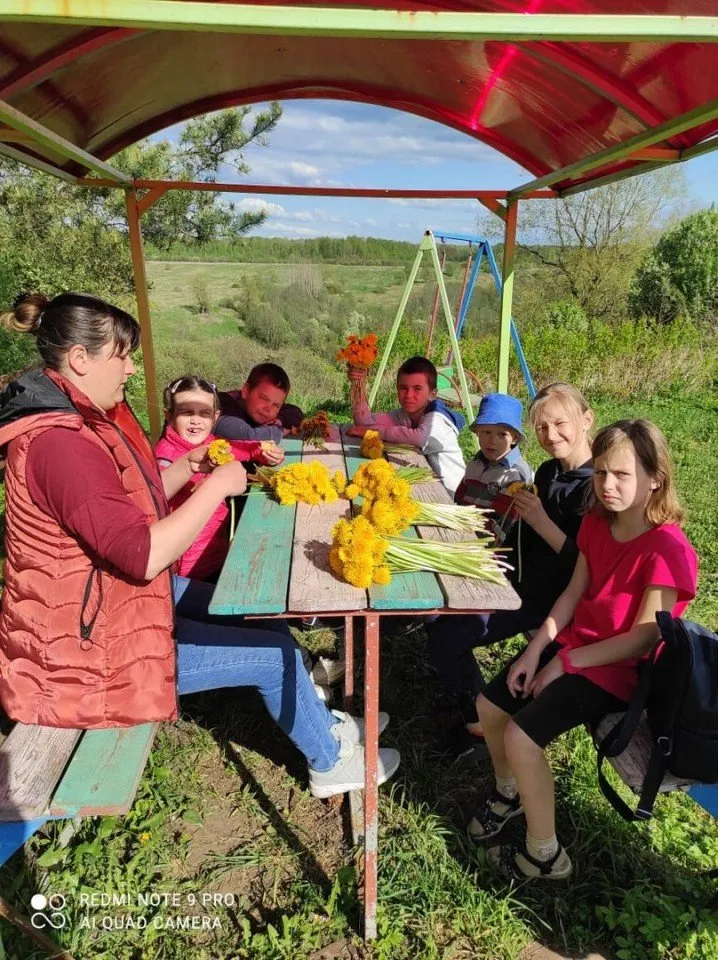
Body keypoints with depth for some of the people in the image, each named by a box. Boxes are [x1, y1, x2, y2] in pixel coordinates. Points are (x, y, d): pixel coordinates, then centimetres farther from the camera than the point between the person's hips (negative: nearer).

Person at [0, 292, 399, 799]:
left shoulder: (78, 419, 4)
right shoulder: (59, 443, -29)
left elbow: (129, 507, 15)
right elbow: (143, 554, -34)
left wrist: (187, 467, 1)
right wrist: (217, 486, -23)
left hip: (115, 596, 10)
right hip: (88, 645, -10)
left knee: (267, 615, 13)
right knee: (276, 655, -5)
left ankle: (323, 722, 33)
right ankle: (330, 762, 22)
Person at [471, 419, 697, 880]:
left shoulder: (667, 548, -24)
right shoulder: (597, 523, -1)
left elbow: (641, 639, -22)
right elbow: (573, 593, 3)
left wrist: (564, 663, -17)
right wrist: (535, 650, -7)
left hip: (616, 670, -7)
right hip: (572, 644, 8)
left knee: (521, 735, -20)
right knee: (490, 706, 3)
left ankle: (545, 855, 3)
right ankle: (510, 791, 32)